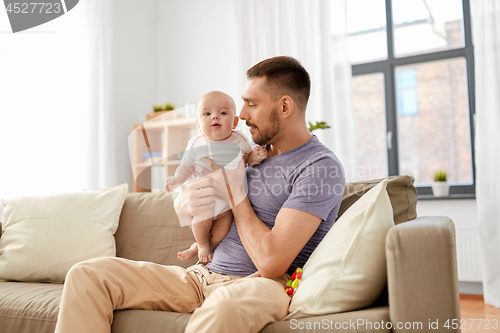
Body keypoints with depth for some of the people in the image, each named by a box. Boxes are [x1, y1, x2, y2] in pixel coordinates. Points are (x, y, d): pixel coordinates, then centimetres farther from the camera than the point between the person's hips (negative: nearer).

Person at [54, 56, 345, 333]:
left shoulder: (321, 166, -10)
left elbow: (271, 263, -19)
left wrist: (237, 196, -6)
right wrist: (184, 203, -5)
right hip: (203, 275, 8)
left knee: (224, 306, -45)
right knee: (86, 274, -6)